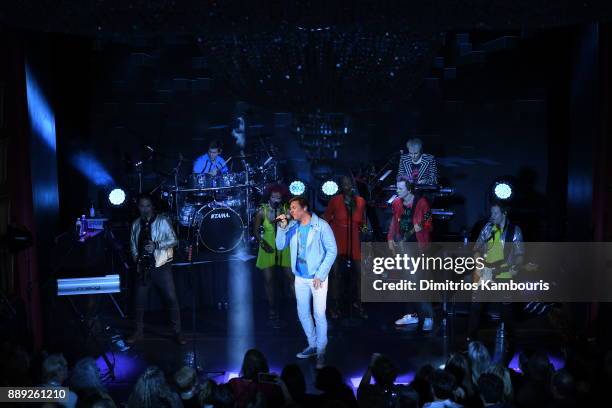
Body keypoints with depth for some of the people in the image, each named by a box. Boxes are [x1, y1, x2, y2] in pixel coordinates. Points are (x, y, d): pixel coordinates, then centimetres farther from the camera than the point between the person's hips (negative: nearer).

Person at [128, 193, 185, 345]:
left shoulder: (163, 221, -3)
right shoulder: (136, 224, 10)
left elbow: (173, 240, -6)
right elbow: (133, 245, 17)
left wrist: (156, 245, -20)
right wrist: (136, 257, -2)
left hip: (162, 266, -4)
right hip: (143, 266, 4)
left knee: (171, 298, -7)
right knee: (139, 299, 7)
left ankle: (177, 332, 1)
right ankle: (138, 332, 20)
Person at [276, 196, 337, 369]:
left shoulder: (321, 226, -12)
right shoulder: (292, 226, 2)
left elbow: (332, 251, -11)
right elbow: (280, 246, 1)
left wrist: (320, 275, -14)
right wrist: (282, 228, -14)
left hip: (317, 277, -6)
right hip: (300, 277, 6)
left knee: (319, 315, -4)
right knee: (303, 313, 14)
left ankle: (321, 352, 7)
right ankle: (312, 345, 31)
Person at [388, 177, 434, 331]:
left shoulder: (421, 203, -11)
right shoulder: (397, 203, 7)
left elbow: (429, 225, -11)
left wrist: (421, 227, -31)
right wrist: (390, 239, 6)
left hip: (417, 248, -7)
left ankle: (428, 317, -2)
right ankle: (413, 314, 24)